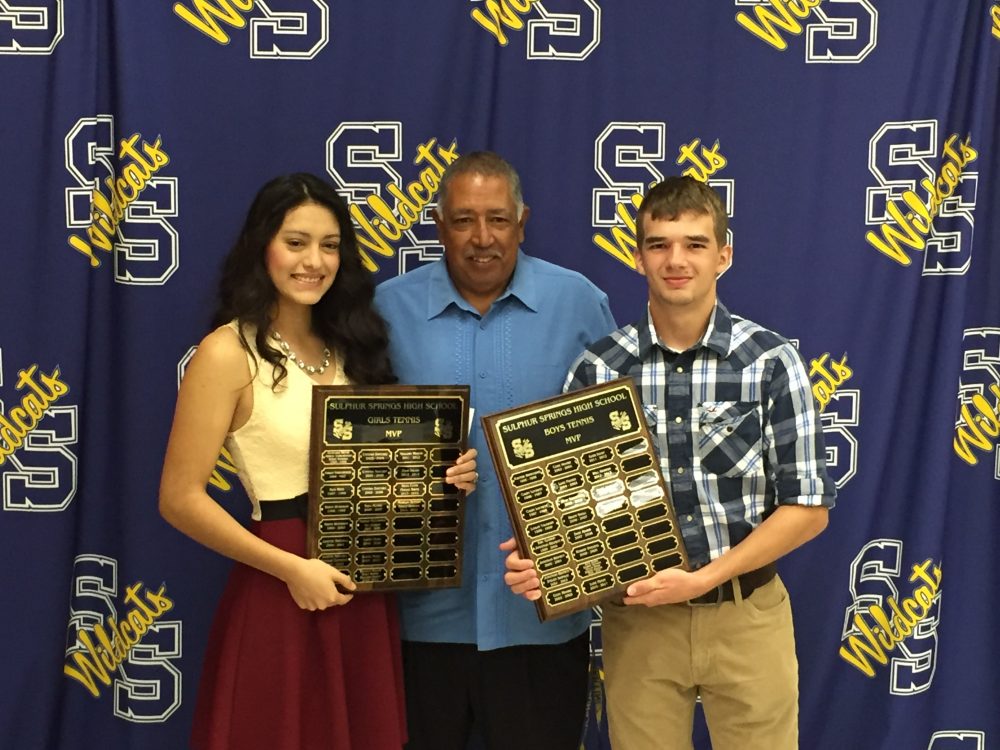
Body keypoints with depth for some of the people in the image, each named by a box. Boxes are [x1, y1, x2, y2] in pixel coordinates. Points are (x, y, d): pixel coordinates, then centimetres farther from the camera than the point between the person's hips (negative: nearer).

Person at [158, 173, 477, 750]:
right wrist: (290, 568, -18)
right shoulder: (229, 353, -10)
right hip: (281, 598, -6)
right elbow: (181, 498, -12)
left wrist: (441, 479, -3)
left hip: (364, 598, 6)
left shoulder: (350, 347, 10)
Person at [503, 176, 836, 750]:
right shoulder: (598, 369, -4)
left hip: (747, 615, -1)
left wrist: (703, 578, -16)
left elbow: (809, 506, -7)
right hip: (638, 619, 1)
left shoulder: (771, 362, -7)